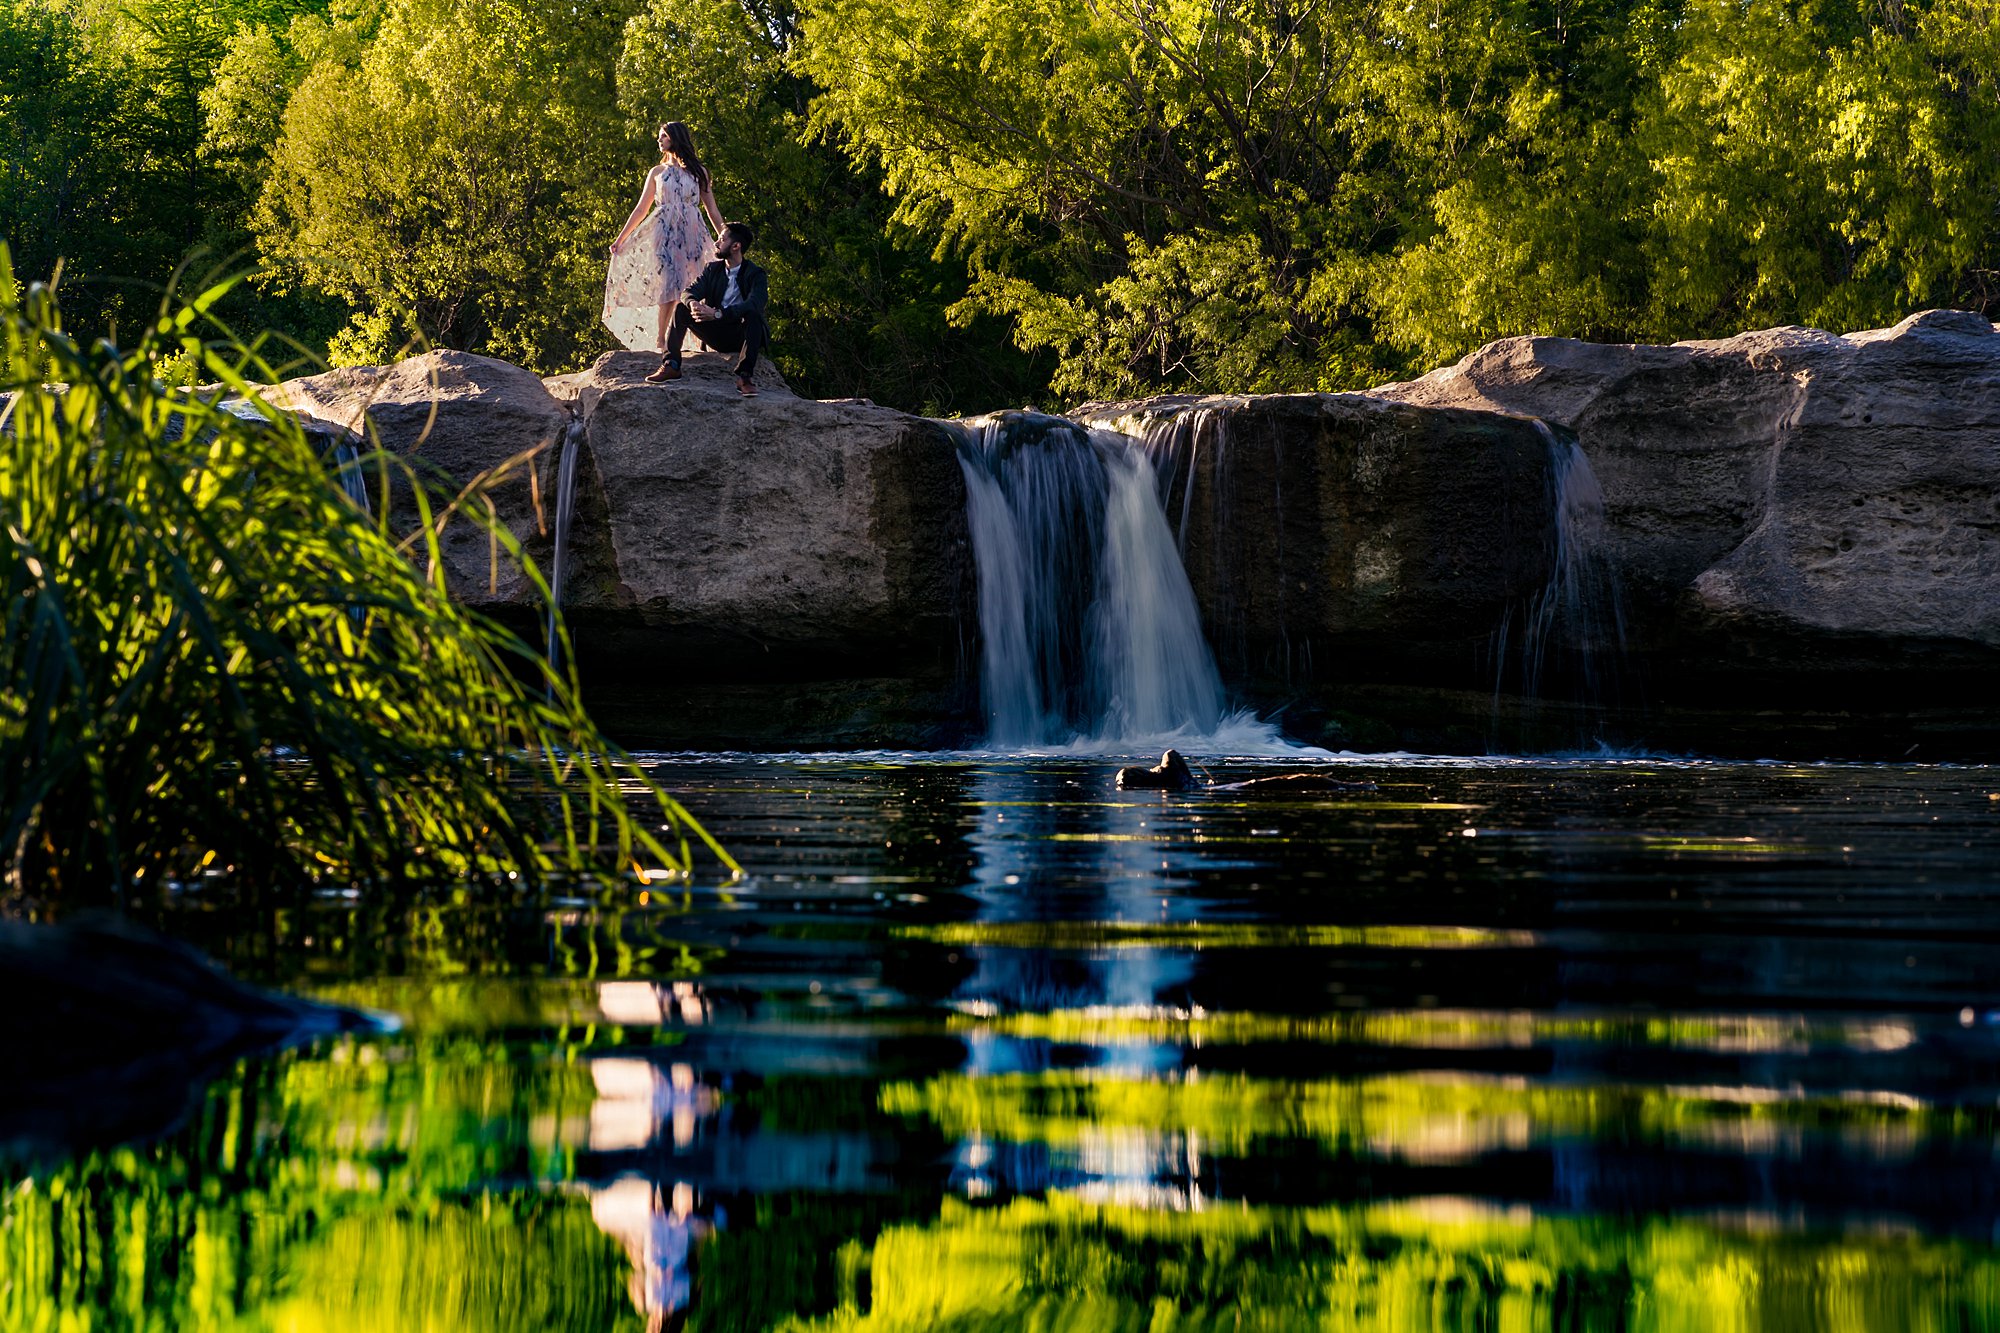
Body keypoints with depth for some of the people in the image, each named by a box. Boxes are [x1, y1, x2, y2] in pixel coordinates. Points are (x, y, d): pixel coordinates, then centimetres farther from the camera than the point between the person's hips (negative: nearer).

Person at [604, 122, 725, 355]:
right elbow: (641, 209, 17)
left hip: (691, 234, 0)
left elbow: (712, 209, 13)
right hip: (664, 231, 0)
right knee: (668, 282, -16)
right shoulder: (657, 172, 15)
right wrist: (620, 238, 14)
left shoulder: (698, 171, 14)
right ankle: (659, 340, -15)